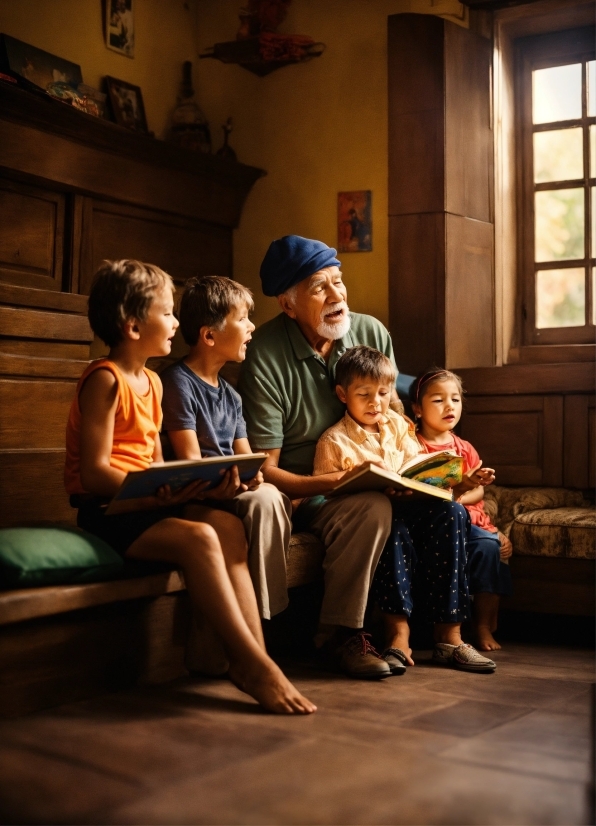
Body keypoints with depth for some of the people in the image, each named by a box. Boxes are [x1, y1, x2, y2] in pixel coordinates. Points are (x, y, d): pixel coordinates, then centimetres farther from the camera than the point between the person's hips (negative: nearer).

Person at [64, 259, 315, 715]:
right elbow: (95, 473, -17)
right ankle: (254, 664, -24)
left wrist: (184, 484, -6)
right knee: (198, 538, -28)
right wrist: (157, 491, -29)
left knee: (228, 525, -15)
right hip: (106, 510, -8)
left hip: (147, 503, 8)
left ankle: (251, 659, -21)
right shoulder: (105, 379, -11)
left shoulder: (152, 381, 17)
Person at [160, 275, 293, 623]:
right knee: (263, 501, -30)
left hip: (235, 491, 8)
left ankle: (272, 618, -16)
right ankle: (265, 619, -23)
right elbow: (190, 463, -12)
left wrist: (256, 476, -8)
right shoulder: (178, 382, -6)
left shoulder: (231, 395, 19)